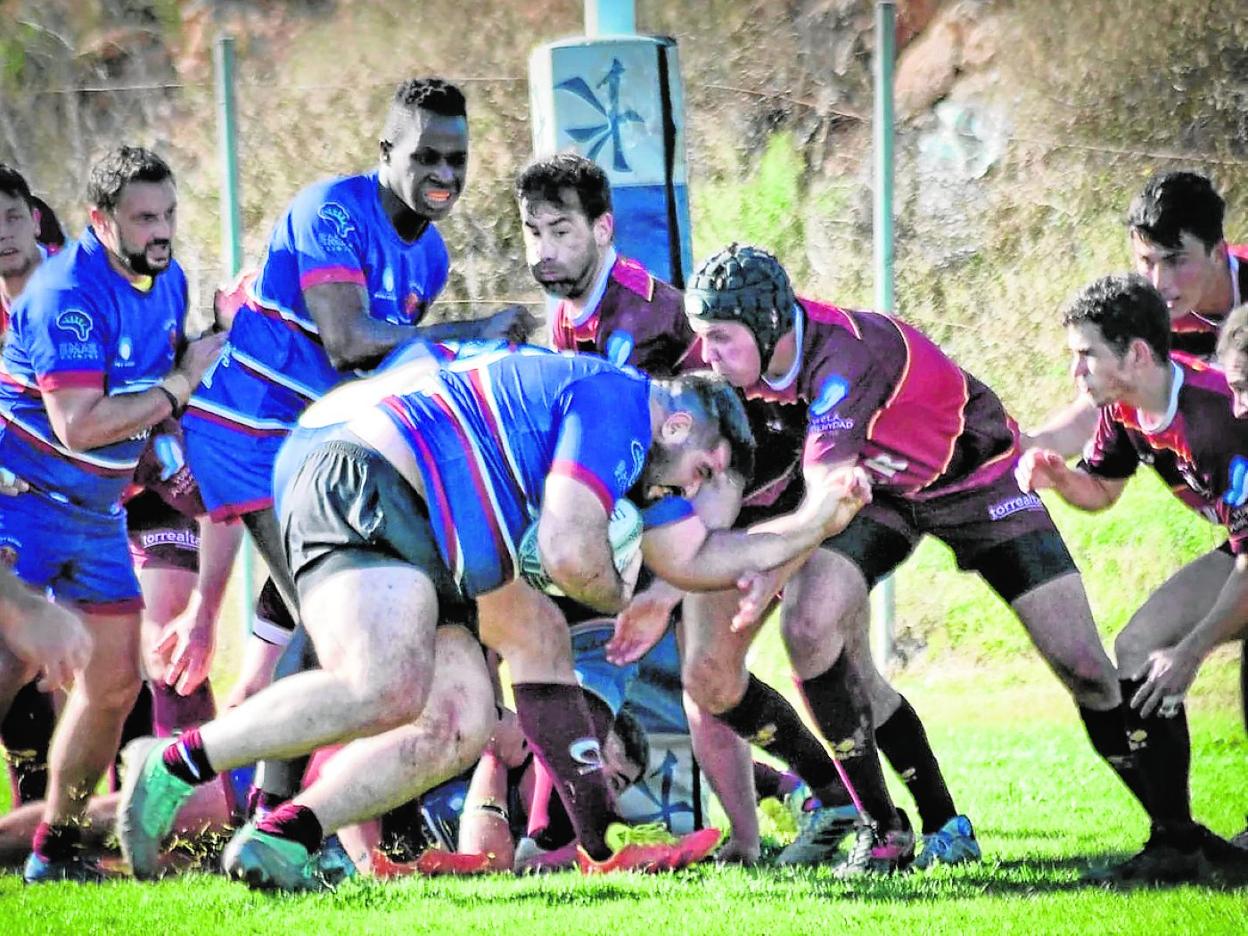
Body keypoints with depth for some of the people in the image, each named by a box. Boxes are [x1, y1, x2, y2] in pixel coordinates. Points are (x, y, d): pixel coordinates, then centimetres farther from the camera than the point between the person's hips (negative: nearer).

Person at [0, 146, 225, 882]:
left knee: (115, 681, 9)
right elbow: (78, 424, -27)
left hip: (97, 509, 8)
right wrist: (177, 388, -18)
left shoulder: (168, 280, 4)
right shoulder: (68, 293, -22)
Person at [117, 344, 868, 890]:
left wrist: (818, 521, 31)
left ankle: (280, 839, -13)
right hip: (368, 487, -11)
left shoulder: (639, 450, 28)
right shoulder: (619, 403, -6)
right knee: (386, 692, -31)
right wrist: (616, 597, 7)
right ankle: (175, 766, -28)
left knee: (459, 725, -1)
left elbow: (697, 558, 37)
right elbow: (570, 555, -15)